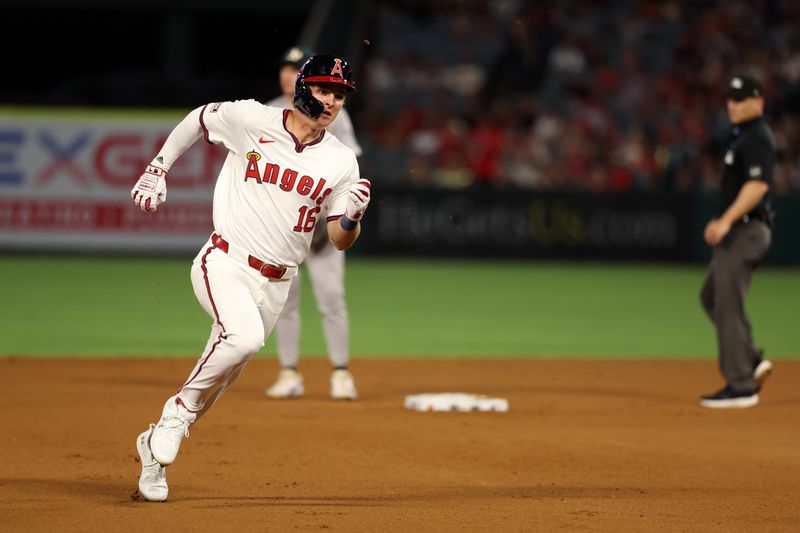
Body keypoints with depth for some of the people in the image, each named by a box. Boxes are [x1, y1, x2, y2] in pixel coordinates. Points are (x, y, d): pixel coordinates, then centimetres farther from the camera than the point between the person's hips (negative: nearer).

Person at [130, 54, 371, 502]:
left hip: (275, 284, 4)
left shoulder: (341, 160, 2)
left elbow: (340, 240, 2)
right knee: (244, 338, -31)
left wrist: (352, 217, -19)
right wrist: (158, 169, 12)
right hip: (225, 265, -4)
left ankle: (157, 447, 22)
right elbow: (199, 119, 14)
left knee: (221, 375, 3)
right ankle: (179, 412, -11)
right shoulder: (250, 120, -6)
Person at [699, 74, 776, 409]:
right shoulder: (742, 136, 18)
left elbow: (758, 184, -25)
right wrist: (724, 223, 23)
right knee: (711, 296, 16)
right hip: (737, 231, 11)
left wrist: (727, 220, -30)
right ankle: (752, 360, 17)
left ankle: (742, 386, -6)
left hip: (746, 230, -11)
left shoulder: (758, 138, -14)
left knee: (729, 305, -9)